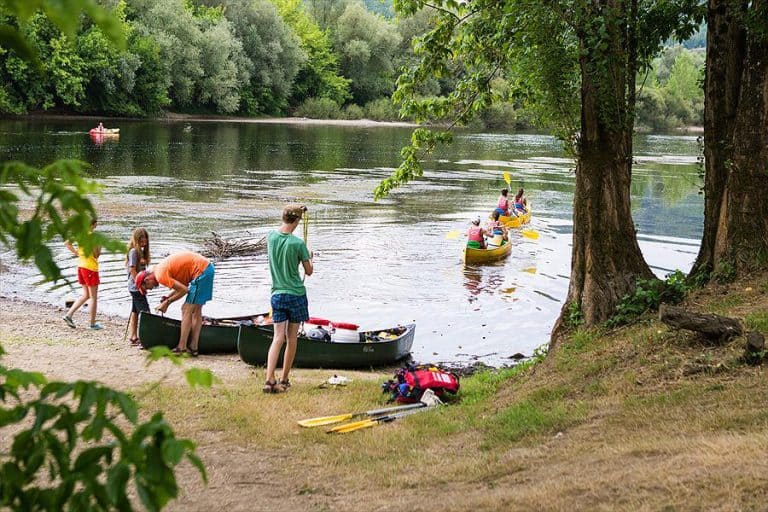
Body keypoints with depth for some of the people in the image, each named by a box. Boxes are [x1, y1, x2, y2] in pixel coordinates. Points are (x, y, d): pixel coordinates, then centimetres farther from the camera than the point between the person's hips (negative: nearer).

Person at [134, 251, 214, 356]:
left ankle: (181, 348, -3)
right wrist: (168, 298, 9)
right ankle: (193, 348, 14)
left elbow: (184, 290, -15)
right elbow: (182, 285, 20)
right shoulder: (160, 268, 16)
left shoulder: (161, 276, -13)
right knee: (196, 311, 12)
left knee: (187, 311, -4)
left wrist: (167, 302, -4)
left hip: (201, 271, -10)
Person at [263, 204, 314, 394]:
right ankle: (284, 380, 15)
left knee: (278, 337, -1)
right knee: (292, 338, 8)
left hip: (277, 294, 3)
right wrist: (309, 257, 16)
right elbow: (309, 271, -1)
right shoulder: (298, 243, -14)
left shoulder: (271, 237, -2)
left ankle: (270, 380, -15)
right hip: (296, 294, -3)